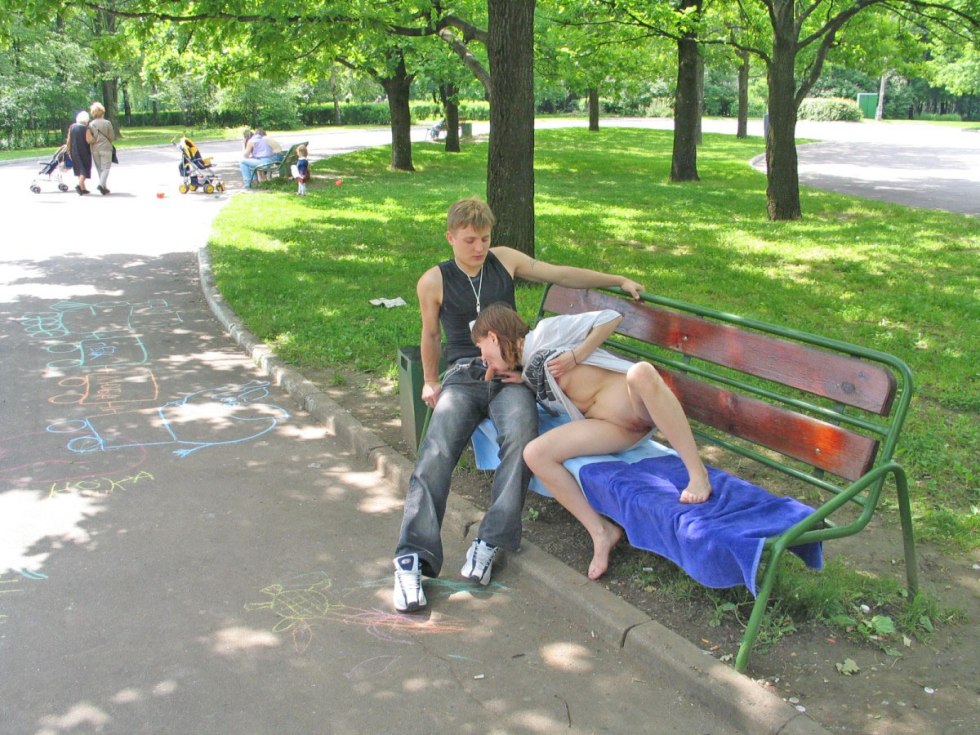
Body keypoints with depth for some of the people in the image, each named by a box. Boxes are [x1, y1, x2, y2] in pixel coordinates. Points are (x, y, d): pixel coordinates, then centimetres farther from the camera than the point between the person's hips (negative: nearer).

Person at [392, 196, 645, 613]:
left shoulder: (505, 260, 12)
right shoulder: (434, 281, 7)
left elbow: (562, 275, 17)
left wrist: (619, 281, 15)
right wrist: (430, 381, 25)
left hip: (510, 374, 1)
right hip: (463, 376, -1)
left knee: (520, 438, -33)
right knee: (435, 454, -27)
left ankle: (489, 543, -30)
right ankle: (412, 557, -32)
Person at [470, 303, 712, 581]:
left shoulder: (545, 332, 5)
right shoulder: (524, 371, 24)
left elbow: (610, 317, 2)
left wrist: (575, 356, -7)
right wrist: (522, 382, 15)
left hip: (634, 403, -6)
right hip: (611, 427, 6)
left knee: (641, 372, -41)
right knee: (535, 454, -15)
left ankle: (697, 473, -35)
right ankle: (600, 532, -13)